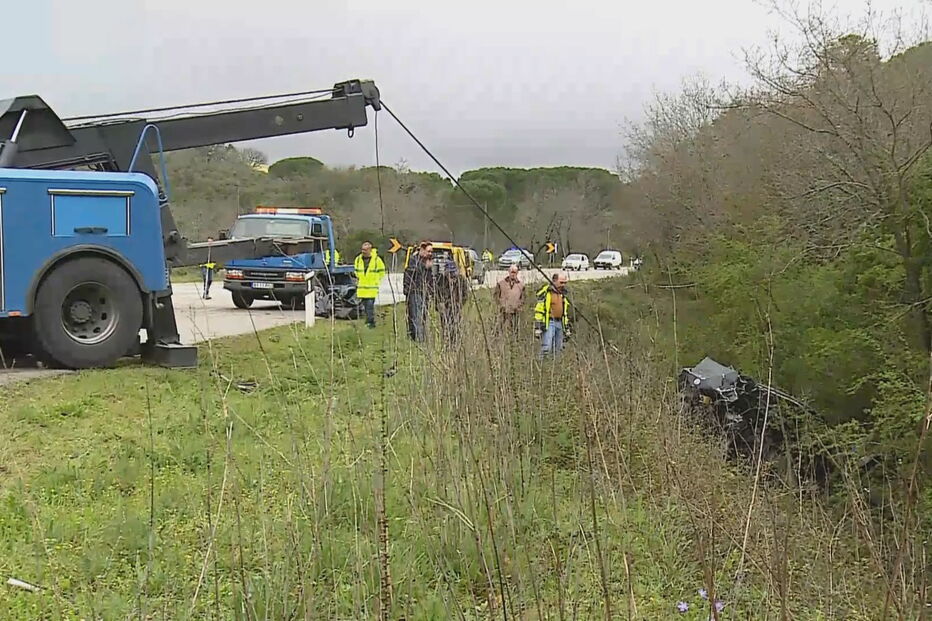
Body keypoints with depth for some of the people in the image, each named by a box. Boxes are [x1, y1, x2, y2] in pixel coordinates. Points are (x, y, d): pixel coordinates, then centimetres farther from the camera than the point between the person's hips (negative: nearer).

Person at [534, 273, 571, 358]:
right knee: (546, 348, -15)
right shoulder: (546, 292, -7)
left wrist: (567, 329, 21)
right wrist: (537, 327, -16)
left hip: (559, 323, 7)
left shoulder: (563, 294, 17)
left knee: (558, 350, 7)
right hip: (548, 323, -7)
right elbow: (538, 310, -10)